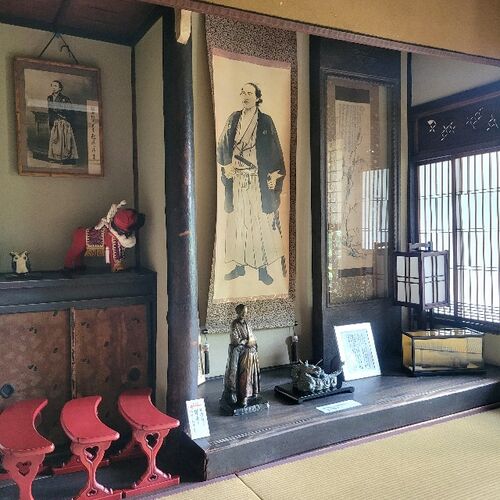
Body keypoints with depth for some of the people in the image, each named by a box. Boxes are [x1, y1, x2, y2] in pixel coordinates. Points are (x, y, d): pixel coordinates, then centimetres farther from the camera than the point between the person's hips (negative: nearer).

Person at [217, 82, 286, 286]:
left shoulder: (266, 121, 2)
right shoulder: (233, 118, 10)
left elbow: (275, 151, 2)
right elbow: (222, 145, 13)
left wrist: (274, 175, -5)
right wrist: (226, 165, -1)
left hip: (259, 180, -3)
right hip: (236, 178, 3)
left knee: (261, 222, -2)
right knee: (237, 221, 6)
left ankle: (263, 268, 6)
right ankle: (239, 265, 16)